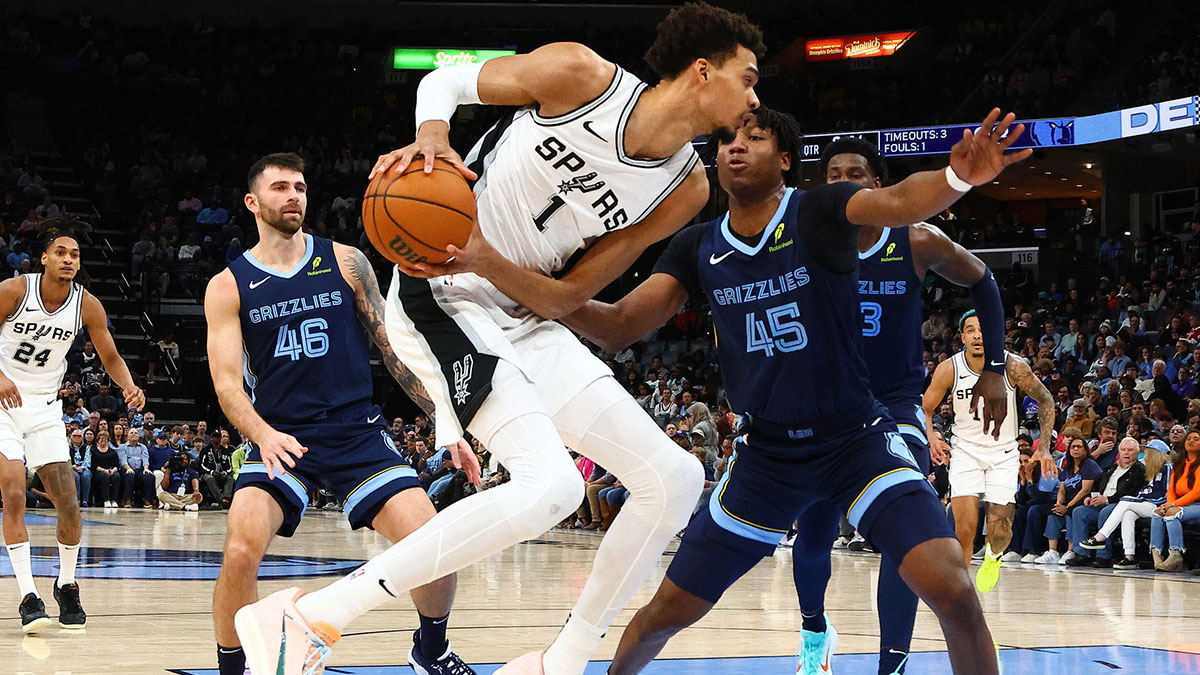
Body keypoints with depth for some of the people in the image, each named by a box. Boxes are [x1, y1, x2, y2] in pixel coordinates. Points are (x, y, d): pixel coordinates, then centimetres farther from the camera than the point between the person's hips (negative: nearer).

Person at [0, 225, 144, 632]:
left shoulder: (86, 305, -6)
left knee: (69, 503, -1)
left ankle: (67, 585, 22)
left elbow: (110, 358, 4)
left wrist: (128, 386, -17)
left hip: (43, 407, 3)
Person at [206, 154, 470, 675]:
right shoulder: (228, 287, 2)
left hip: (356, 430, 1)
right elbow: (227, 381, -6)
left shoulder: (346, 262, 6)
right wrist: (263, 435, -26)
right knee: (240, 552, -26)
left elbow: (394, 348, 8)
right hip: (281, 439, -1)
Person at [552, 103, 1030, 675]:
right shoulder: (698, 248, -1)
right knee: (667, 612, 7)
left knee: (951, 590, -23)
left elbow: (897, 202, -34)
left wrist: (957, 177, -57)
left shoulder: (817, 214, -14)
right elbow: (617, 328, -3)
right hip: (766, 451, 4)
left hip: (857, 438, -3)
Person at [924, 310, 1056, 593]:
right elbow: (925, 410, 1)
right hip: (965, 450, 0)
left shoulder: (1013, 366, -16)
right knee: (964, 530, -17)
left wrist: (1044, 446, -7)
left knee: (999, 533, -5)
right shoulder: (949, 369, -14)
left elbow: (1045, 400, 0)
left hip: (1003, 453, 0)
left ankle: (993, 556, 32)